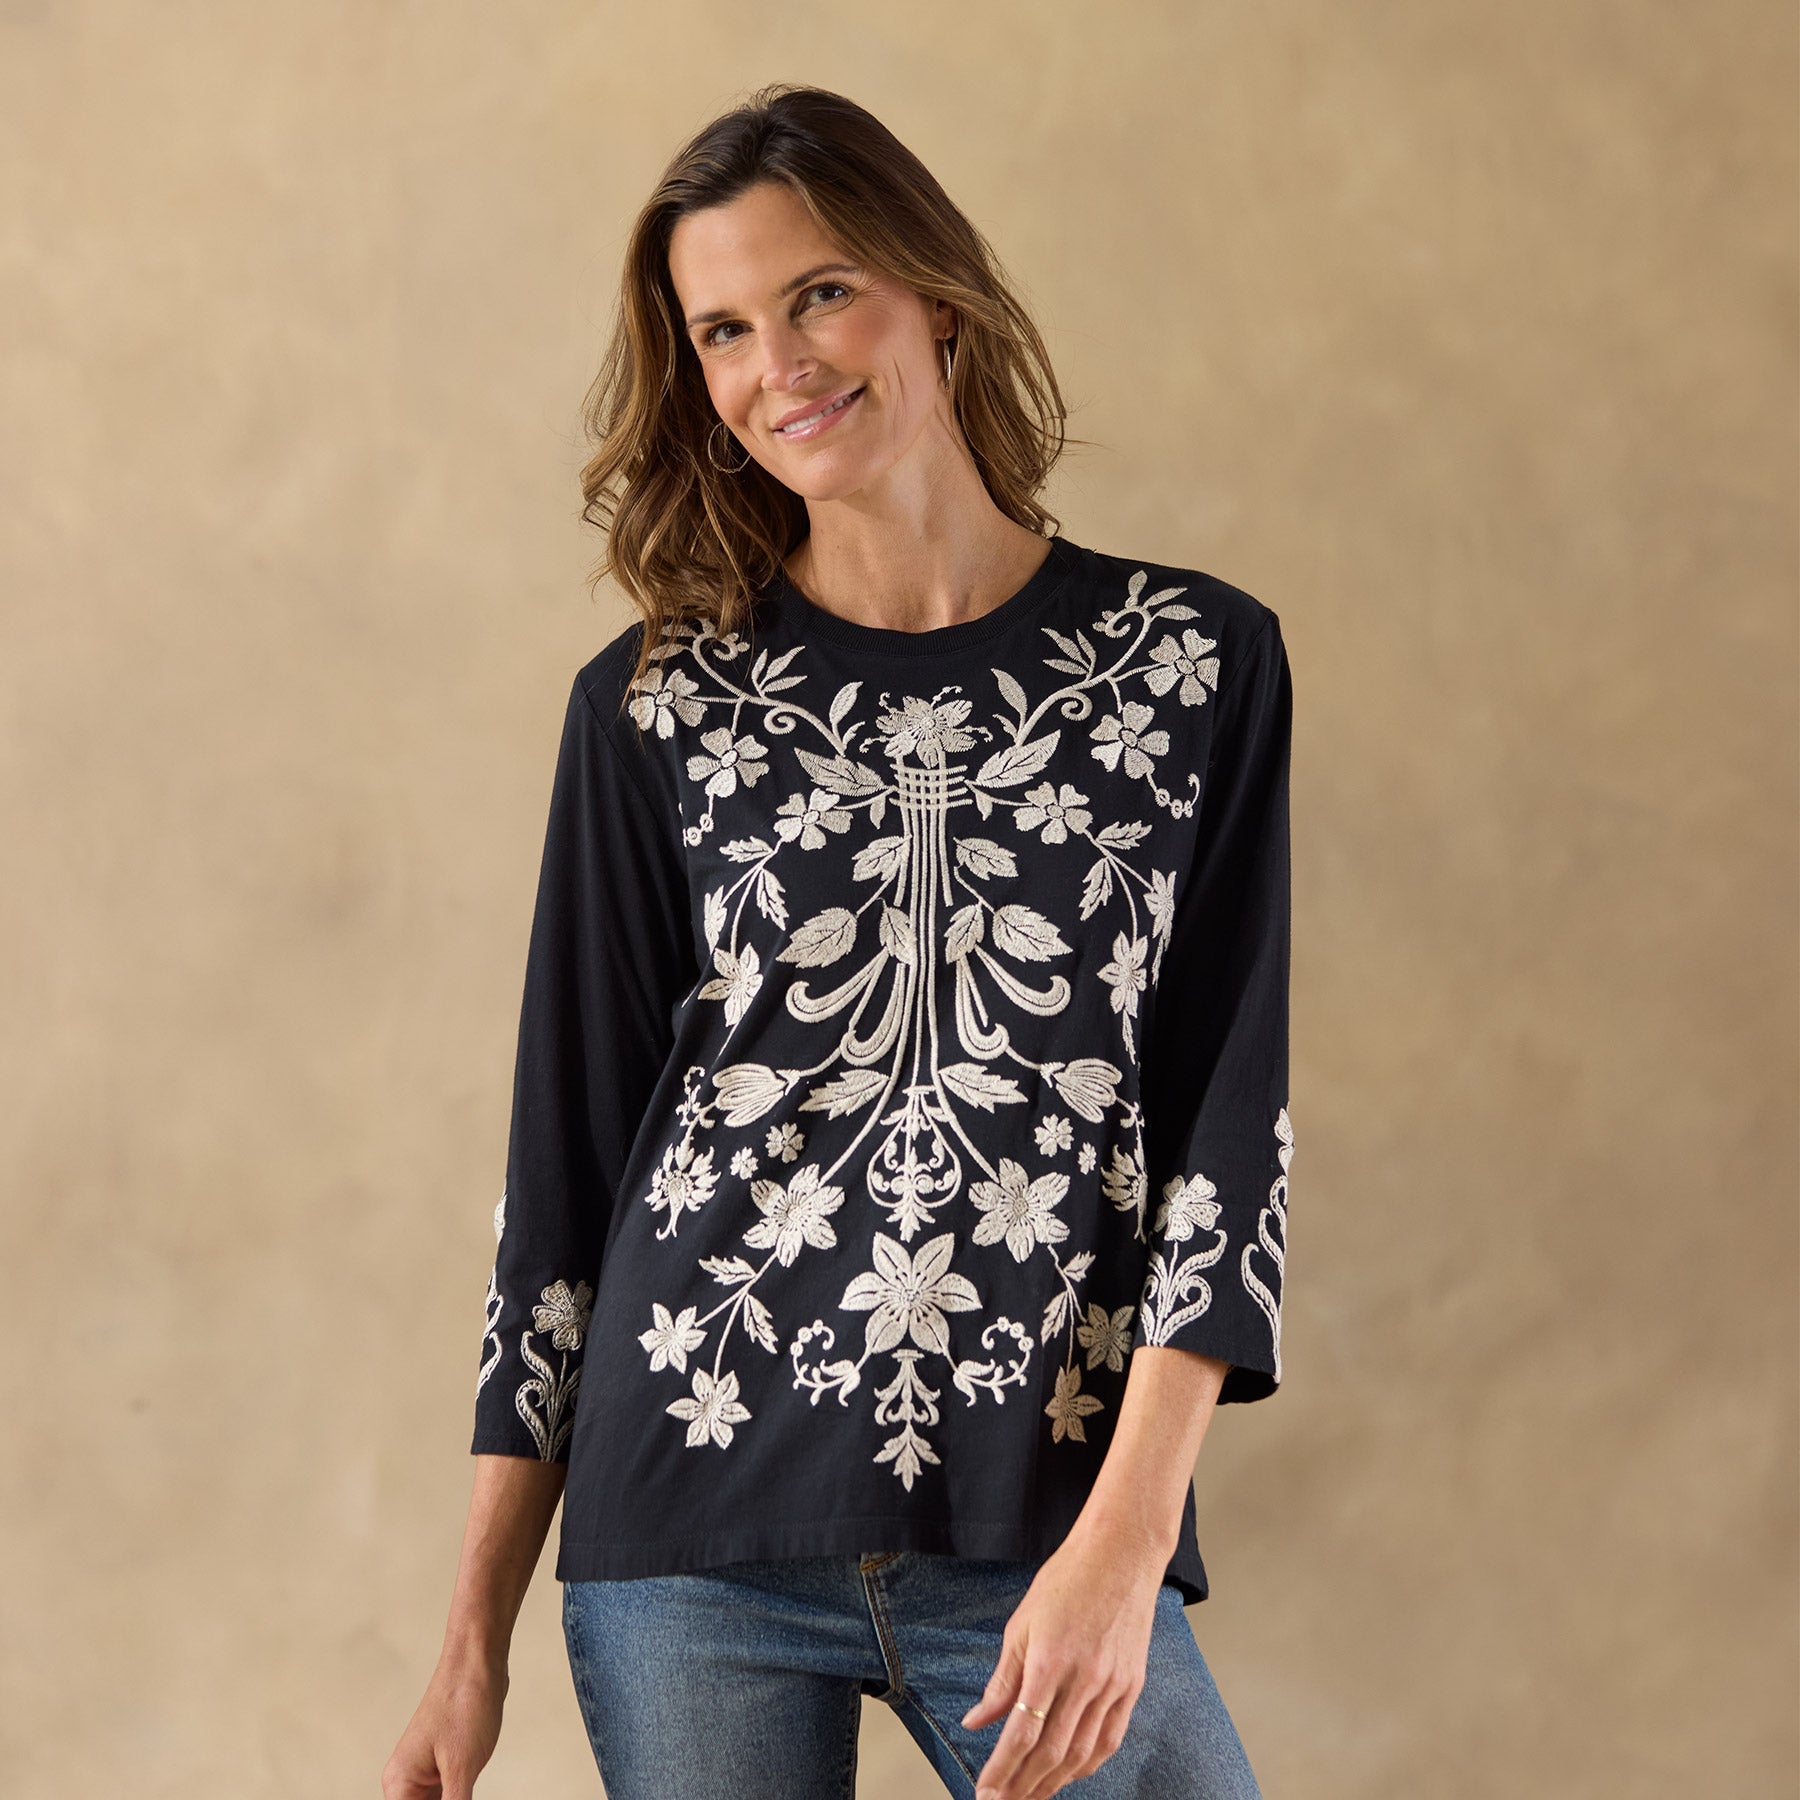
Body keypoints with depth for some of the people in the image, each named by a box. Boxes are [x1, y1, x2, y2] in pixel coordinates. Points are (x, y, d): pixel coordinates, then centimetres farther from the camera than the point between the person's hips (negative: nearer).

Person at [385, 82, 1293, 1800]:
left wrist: (1125, 1543, -12)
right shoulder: (655, 706, 5)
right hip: (695, 1530, 1)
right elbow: (568, 1147, 7)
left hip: (1050, 1532, 0)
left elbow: (1230, 1118, -2)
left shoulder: (1197, 662, 3)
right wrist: (475, 1639, 5)